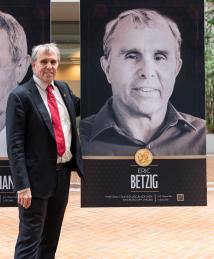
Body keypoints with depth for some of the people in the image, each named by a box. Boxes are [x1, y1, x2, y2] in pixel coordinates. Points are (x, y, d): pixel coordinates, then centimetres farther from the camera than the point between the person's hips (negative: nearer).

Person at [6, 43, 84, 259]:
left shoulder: (63, 88, 8)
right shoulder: (20, 96, -12)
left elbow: (77, 107, 29)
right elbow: (15, 145, -15)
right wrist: (22, 185, -20)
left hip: (63, 172, 7)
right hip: (38, 176, -7)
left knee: (52, 234, 20)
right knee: (30, 237, 1)